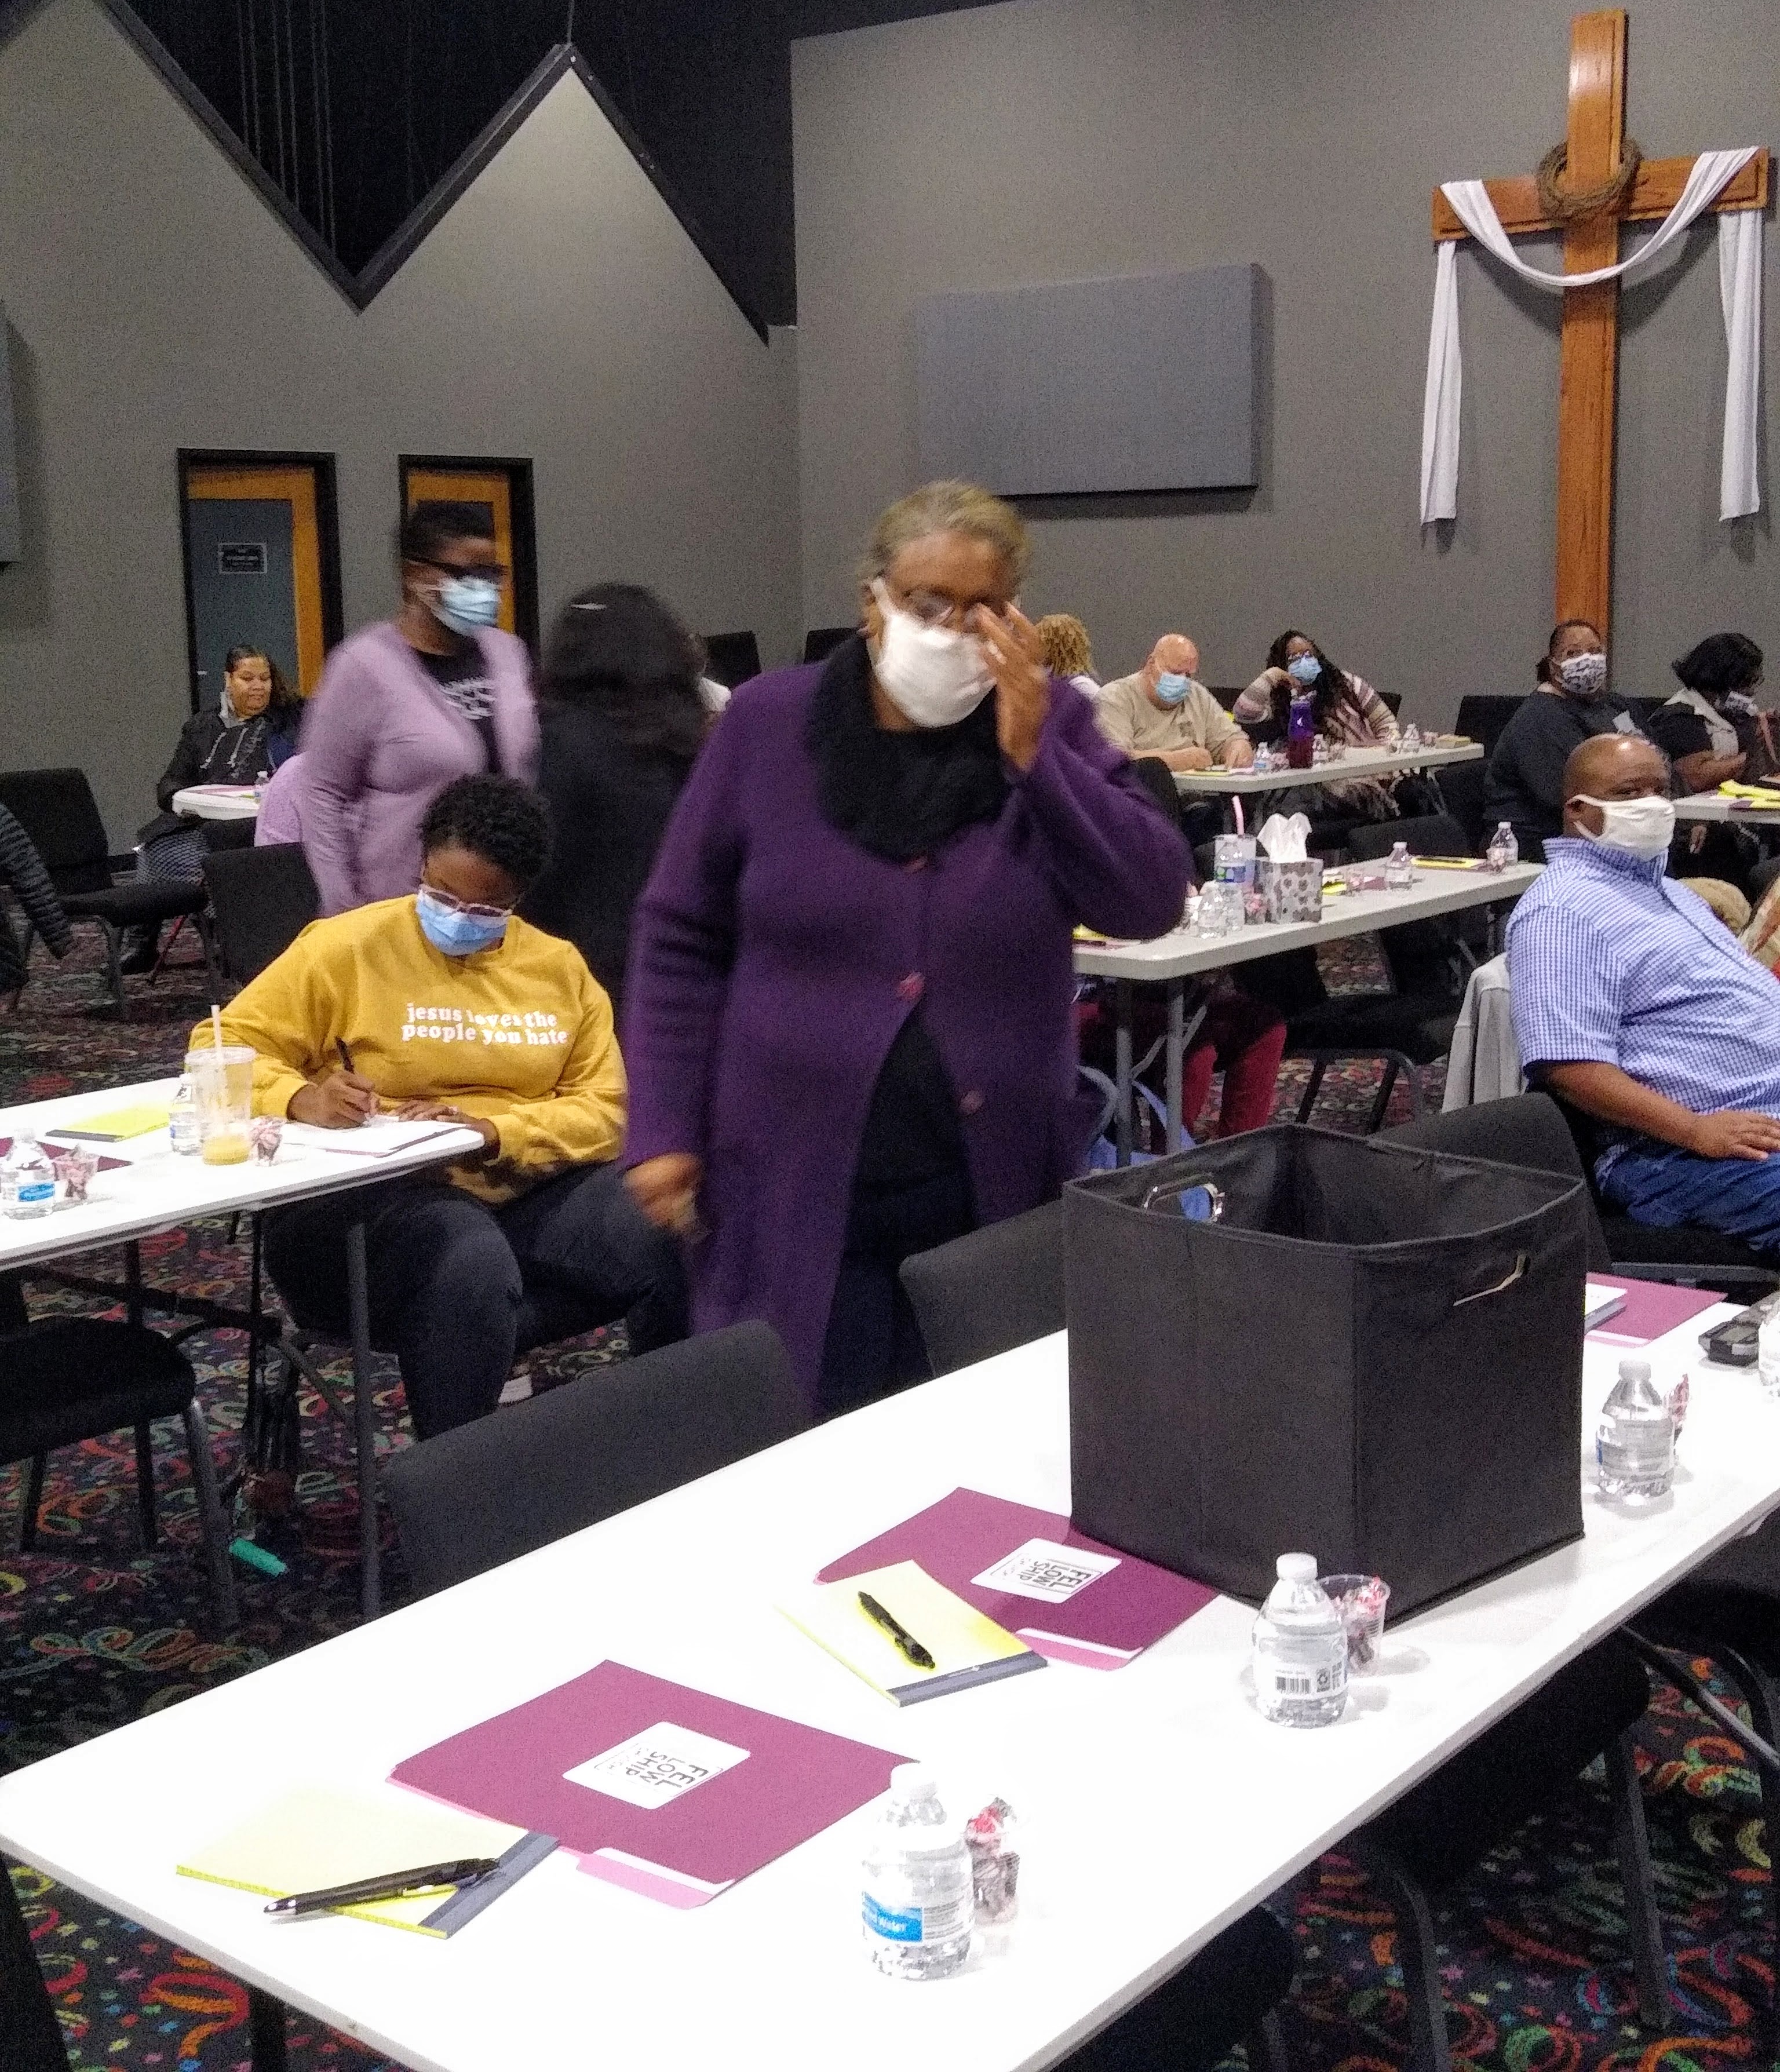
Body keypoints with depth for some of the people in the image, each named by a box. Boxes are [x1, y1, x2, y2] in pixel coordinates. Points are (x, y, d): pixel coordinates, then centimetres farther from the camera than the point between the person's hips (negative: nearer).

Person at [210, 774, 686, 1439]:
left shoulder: (559, 966, 11)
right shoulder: (346, 946, 1)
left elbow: (603, 1107, 6)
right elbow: (223, 1050, 1)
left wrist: (491, 1131, -14)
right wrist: (301, 1098, -22)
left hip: (534, 1189, 4)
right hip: (376, 1190, -4)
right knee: (472, 1267, -39)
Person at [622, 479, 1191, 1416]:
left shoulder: (1049, 723, 1)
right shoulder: (769, 722, -1)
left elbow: (1151, 901, -8)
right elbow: (682, 937, 3)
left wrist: (1032, 757, -15)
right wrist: (665, 1127, -3)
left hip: (996, 1190, 1)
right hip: (797, 1189, -1)